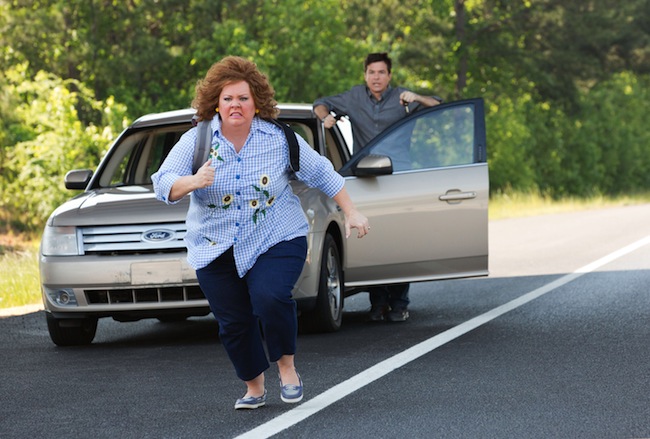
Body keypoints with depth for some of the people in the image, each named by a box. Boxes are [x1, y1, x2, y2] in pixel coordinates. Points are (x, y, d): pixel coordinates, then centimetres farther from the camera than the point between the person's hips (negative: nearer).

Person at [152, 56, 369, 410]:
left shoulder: (279, 139, -2)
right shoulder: (195, 141, -3)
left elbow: (322, 174, 8)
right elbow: (163, 184, -12)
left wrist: (351, 213, 7)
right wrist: (193, 181, -33)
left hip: (275, 242, -2)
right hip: (216, 251, 2)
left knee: (270, 298, -26)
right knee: (233, 322, 3)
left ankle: (286, 366, -3)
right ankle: (253, 387, 25)